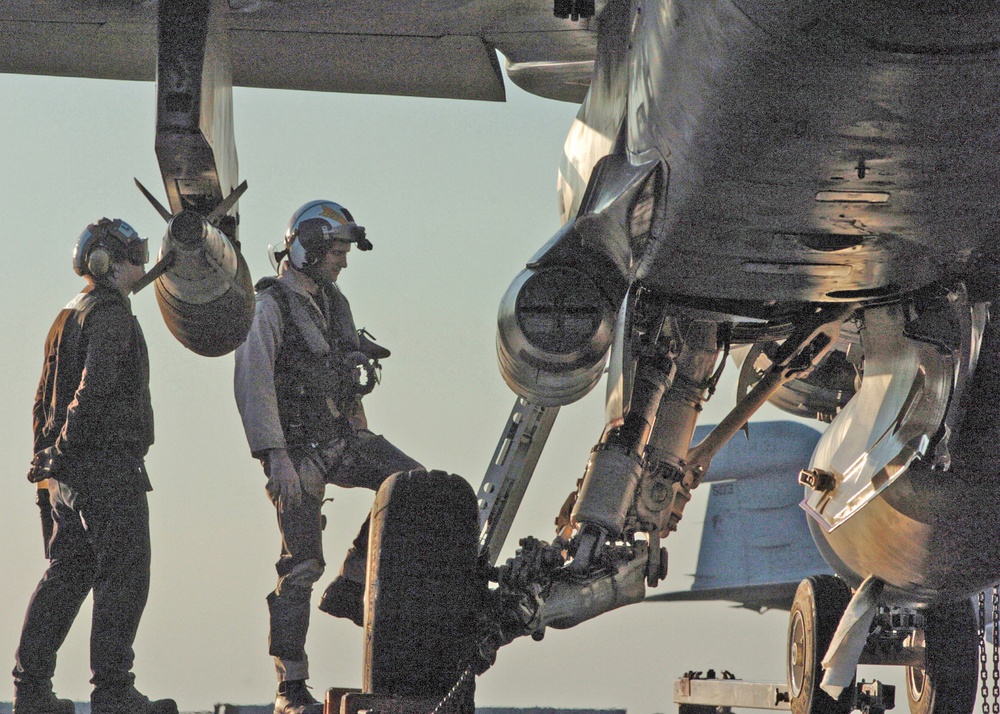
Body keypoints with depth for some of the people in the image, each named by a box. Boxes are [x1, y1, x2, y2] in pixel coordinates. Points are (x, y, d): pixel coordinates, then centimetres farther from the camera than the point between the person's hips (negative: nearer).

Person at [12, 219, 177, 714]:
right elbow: (95, 386, -22)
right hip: (109, 465, -9)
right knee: (124, 576, -6)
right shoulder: (110, 315, -12)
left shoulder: (69, 316, 18)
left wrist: (46, 457, 21)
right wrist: (65, 446, -18)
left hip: (70, 470, 9)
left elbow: (45, 396, 20)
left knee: (66, 575, 10)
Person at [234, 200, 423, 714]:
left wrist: (361, 437, 21)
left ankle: (352, 585, 2)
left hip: (342, 439, 7)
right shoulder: (268, 307, -11)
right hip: (298, 450, -7)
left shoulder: (334, 302, 13)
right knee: (302, 565, -7)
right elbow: (253, 386, -18)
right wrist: (277, 458, -24)